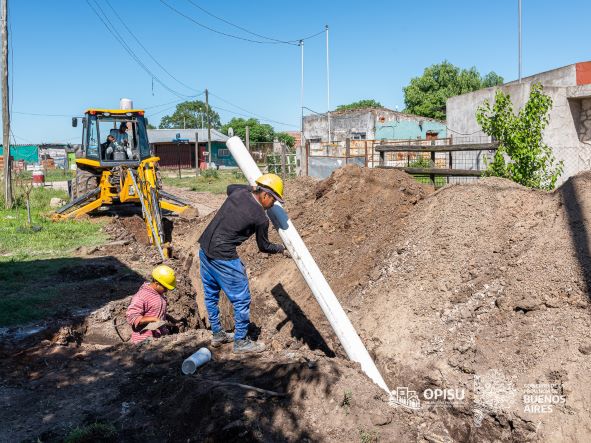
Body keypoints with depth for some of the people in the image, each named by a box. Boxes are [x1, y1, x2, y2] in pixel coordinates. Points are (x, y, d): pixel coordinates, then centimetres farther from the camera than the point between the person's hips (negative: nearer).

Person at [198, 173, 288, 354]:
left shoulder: (238, 192, 5)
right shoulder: (260, 218, -11)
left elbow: (229, 187, 33)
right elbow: (263, 246, 5)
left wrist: (252, 188, 34)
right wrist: (282, 249, 22)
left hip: (204, 248, 9)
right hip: (223, 257, -9)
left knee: (211, 294, 21)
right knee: (241, 299, 6)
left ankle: (217, 334, 37)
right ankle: (241, 342, 18)